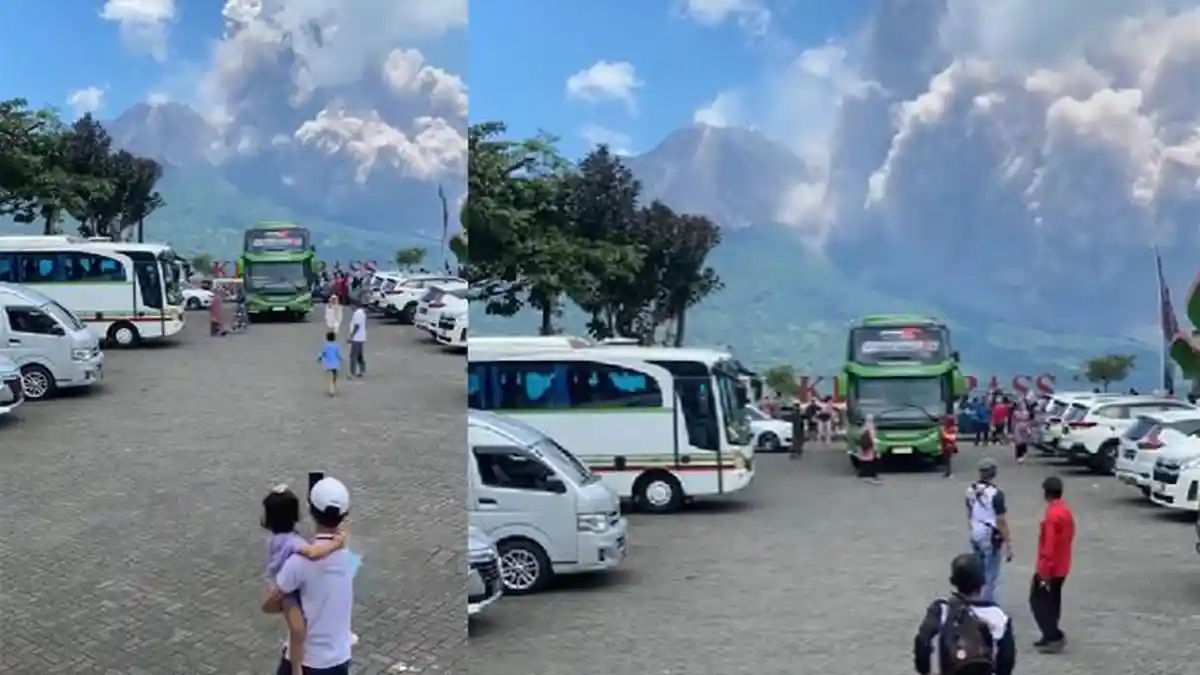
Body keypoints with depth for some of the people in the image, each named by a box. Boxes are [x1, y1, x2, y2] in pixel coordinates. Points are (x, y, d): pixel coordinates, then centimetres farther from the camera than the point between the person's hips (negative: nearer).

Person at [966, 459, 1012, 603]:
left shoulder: (971, 490, 2)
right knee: (991, 577, 2)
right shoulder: (996, 493, -20)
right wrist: (1008, 545, -11)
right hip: (991, 538, -7)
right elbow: (1001, 522, -18)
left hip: (976, 536, 7)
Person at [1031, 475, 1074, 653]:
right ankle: (1051, 636, 22)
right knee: (1052, 602, 16)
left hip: (1050, 568, -9)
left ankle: (1054, 636, -5)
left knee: (1038, 600, 0)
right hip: (1062, 567, 9)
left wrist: (1044, 572, -22)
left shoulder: (1052, 514, -24)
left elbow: (1049, 545, -25)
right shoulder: (1066, 510, 6)